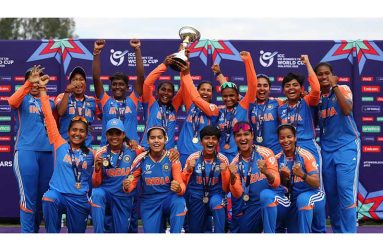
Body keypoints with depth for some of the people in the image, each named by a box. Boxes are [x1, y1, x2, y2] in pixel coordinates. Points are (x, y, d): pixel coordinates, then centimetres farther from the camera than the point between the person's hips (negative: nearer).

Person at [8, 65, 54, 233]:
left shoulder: (49, 103, 17)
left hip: (47, 153, 5)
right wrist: (29, 82, -27)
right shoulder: (23, 100, 4)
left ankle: (35, 230, 22)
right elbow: (12, 102, -21)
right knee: (28, 198, -8)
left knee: (43, 198, 10)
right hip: (26, 152, -5)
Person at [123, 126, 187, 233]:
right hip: (149, 202, 1)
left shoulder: (172, 159, -11)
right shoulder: (141, 159, -9)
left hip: (169, 199, -1)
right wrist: (127, 187, -27)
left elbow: (181, 184, -15)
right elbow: (131, 183, -4)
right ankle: (160, 222, 30)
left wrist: (178, 188, -39)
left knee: (179, 202, -34)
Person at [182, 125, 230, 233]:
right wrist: (188, 170, -19)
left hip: (215, 196, -1)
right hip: (196, 199, 2)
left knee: (216, 202, -35)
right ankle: (206, 221, 38)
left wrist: (224, 172, -20)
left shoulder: (223, 159, -4)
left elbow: (226, 189, -3)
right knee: (195, 231, 5)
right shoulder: (193, 158, -5)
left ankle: (219, 233, -22)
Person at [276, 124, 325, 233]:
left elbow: (317, 184, -18)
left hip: (313, 195, -4)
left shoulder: (305, 155, -13)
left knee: (303, 199, -37)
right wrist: (284, 178, -19)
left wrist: (302, 175, -36)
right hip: (293, 199, 4)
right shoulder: (278, 159, -2)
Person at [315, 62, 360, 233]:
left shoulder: (343, 89, -3)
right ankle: (337, 231, 19)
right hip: (326, 149, 5)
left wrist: (334, 86, -18)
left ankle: (348, 233, -10)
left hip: (347, 146, -5)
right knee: (330, 194, 7)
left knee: (346, 192, -13)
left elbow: (347, 110, -21)